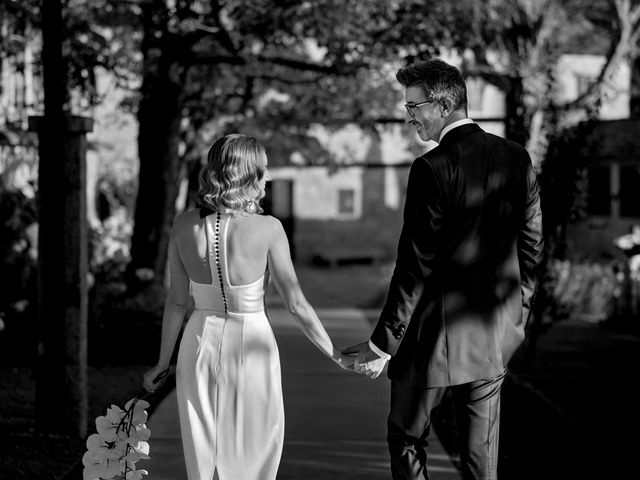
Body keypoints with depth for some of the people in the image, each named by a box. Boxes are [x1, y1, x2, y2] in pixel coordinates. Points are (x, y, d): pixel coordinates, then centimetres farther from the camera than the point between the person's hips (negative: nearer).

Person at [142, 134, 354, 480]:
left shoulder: (184, 224, -7)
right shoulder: (267, 229, -15)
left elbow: (176, 300, -2)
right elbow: (296, 304, -11)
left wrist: (164, 361, 9)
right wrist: (335, 355, 1)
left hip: (200, 344, 3)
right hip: (251, 344, -3)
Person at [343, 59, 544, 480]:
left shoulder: (432, 168, -18)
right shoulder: (517, 157, 2)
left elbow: (416, 264, -18)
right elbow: (532, 246, 8)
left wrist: (383, 343, -12)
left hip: (437, 335, -6)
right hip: (496, 335, 6)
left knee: (407, 441, 11)